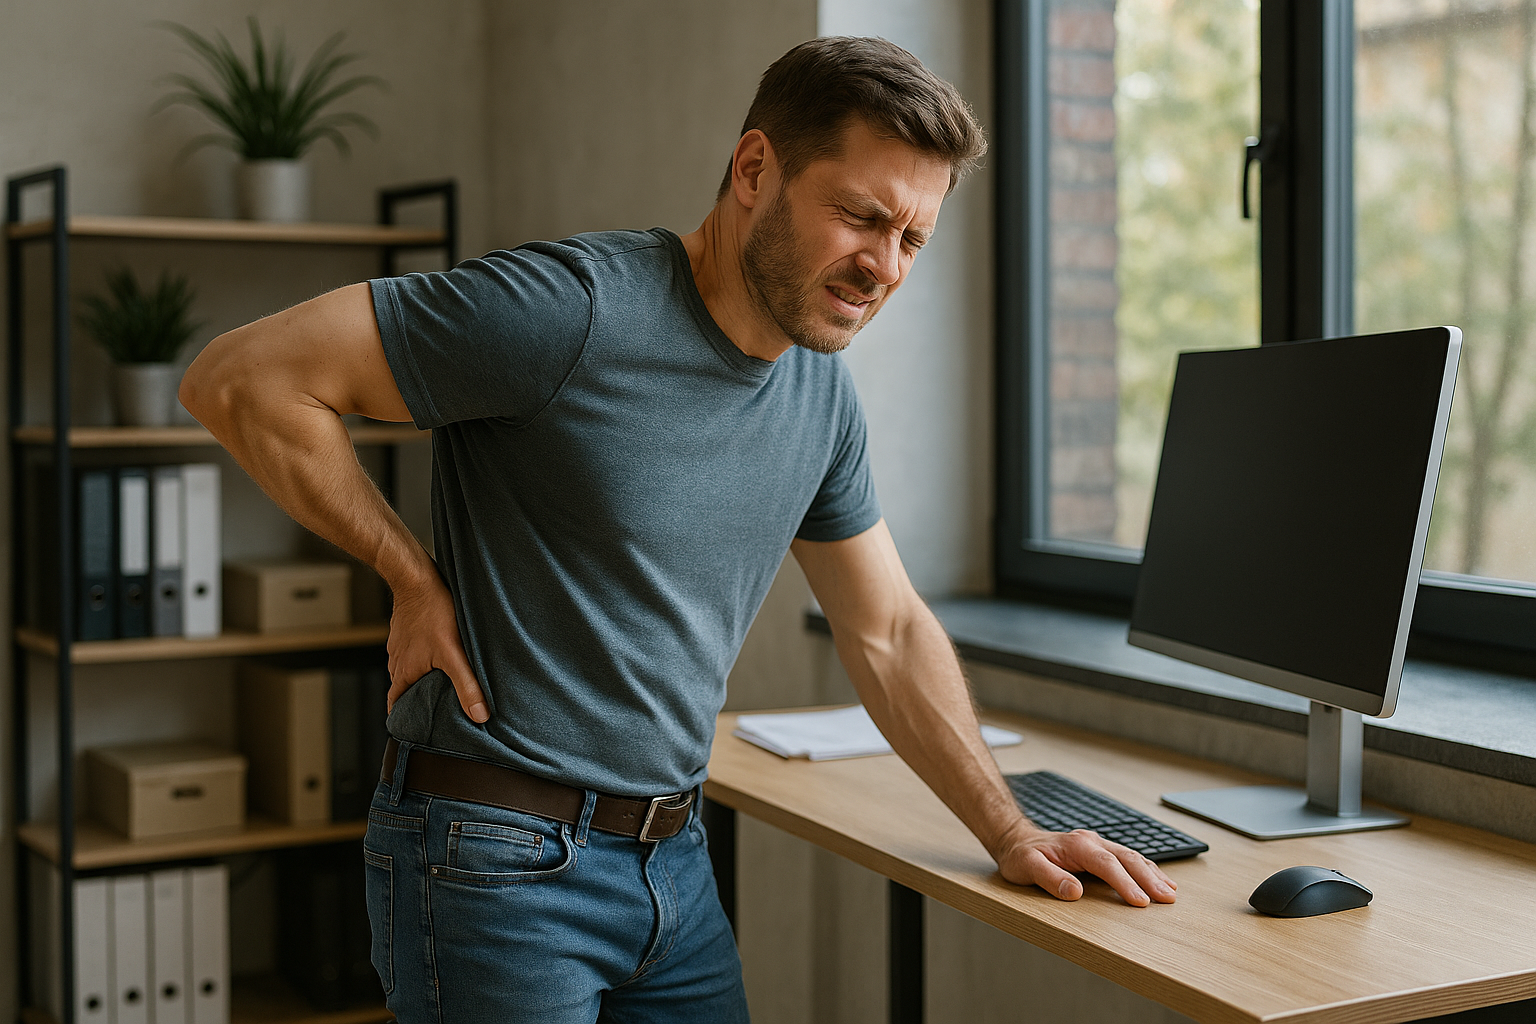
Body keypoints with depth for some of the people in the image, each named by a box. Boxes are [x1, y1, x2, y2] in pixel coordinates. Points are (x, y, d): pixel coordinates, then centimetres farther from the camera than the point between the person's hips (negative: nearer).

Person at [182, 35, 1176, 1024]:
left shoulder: (823, 394, 5)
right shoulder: (577, 309, -20)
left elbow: (890, 631, 15)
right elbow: (242, 378, -19)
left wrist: (1011, 834, 9)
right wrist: (416, 580, -15)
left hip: (675, 860, 7)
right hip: (501, 864, -7)